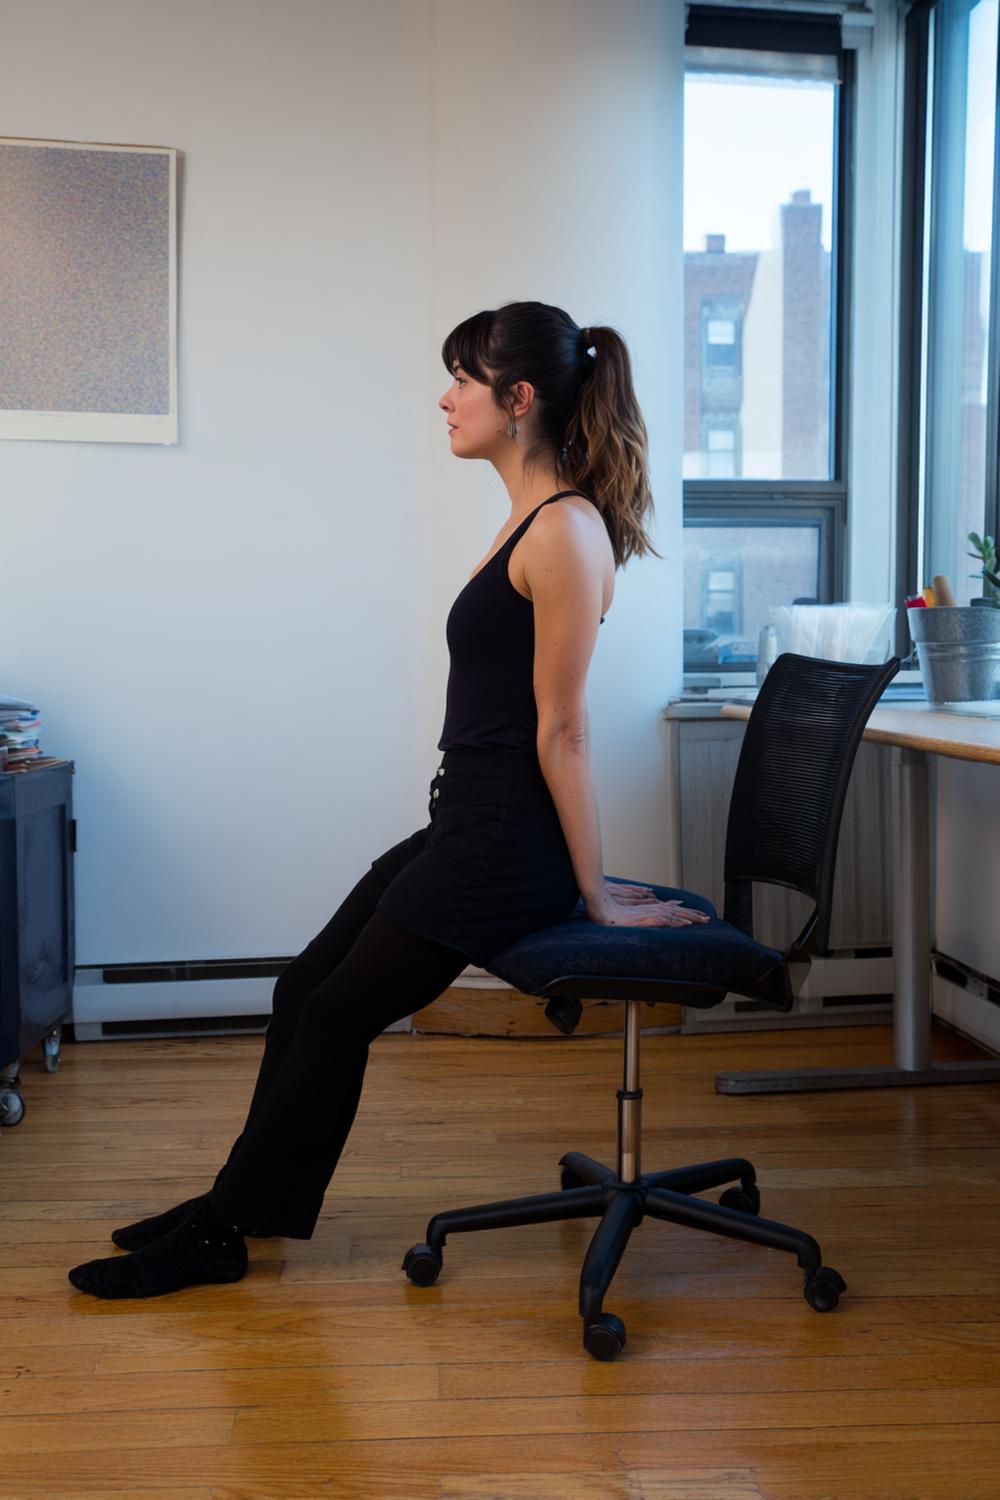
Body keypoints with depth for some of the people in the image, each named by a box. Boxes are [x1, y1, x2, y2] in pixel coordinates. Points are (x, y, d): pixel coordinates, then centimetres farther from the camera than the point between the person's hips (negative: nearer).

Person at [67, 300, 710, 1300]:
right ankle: (242, 1206, 28)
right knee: (308, 991, 14)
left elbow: (561, 730, -18)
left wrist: (596, 897, -15)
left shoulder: (564, 531, -19)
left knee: (336, 1018, 2)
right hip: (471, 825, 10)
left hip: (506, 844, -10)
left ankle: (223, 1233, 19)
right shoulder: (535, 517, 13)